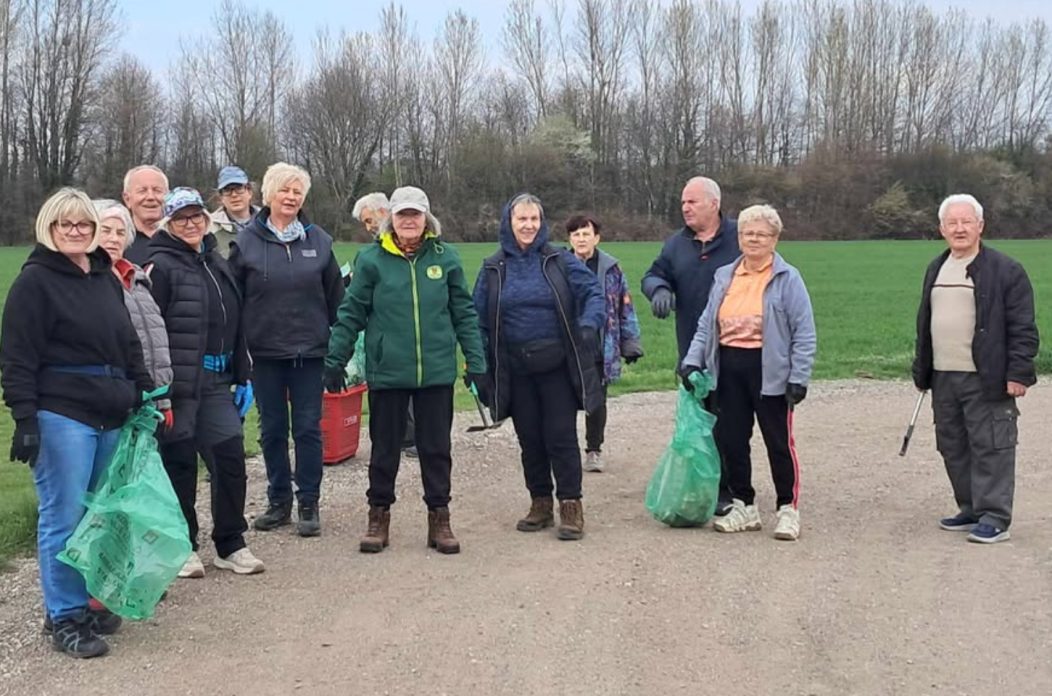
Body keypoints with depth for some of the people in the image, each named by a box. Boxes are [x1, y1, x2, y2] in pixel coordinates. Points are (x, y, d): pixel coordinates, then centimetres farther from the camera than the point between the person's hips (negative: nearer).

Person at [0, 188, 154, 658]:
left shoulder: (106, 279, 15)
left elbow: (129, 344, 22)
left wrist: (146, 394, 17)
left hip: (110, 417, 7)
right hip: (61, 416, -7)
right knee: (64, 517, -2)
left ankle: (90, 602, 24)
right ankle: (64, 617, 9)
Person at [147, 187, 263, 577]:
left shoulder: (217, 264, 15)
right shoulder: (161, 266, -6)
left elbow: (235, 325, 19)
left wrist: (243, 377, 16)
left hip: (217, 382, 6)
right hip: (179, 381, -6)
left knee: (231, 458, 3)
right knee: (180, 463, 3)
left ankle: (231, 545, 15)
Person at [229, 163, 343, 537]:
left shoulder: (319, 240, 4)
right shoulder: (247, 240, 0)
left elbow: (335, 297, 8)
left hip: (310, 351, 0)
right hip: (265, 352, 0)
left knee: (308, 429, 4)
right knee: (272, 429, 9)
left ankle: (309, 505, 13)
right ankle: (279, 502, 22)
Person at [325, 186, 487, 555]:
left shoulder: (445, 257, 2)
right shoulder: (372, 259, -2)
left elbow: (464, 314, 5)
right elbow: (351, 314, 2)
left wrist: (476, 363, 2)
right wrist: (334, 362, 1)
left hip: (437, 371, 1)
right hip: (387, 372, -1)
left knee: (436, 448, 9)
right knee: (385, 448, 10)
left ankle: (439, 519, 20)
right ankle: (379, 517, 24)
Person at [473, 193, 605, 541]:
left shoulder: (561, 261, 0)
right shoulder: (493, 269, 6)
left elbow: (593, 293, -3)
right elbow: (478, 319, 8)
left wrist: (589, 323, -23)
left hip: (557, 367, -3)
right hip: (516, 371, 3)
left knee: (561, 436, -2)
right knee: (529, 439, 11)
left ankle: (571, 505, 9)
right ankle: (540, 503, 23)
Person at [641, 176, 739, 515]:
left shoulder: (739, 238, -3)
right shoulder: (676, 244, 11)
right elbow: (653, 275, 9)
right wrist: (659, 289, -15)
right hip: (692, 351, 5)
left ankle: (726, 491, 9)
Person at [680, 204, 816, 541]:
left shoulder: (788, 279, -6)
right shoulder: (724, 277, 10)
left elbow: (804, 334, -8)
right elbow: (706, 324, 11)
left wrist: (799, 377, -13)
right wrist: (692, 360, 0)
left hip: (769, 370, -5)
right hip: (729, 368, 5)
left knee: (779, 441, 4)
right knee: (731, 439, 9)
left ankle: (788, 509, 17)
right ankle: (743, 507, 23)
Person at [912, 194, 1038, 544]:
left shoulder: (1005, 270, -6)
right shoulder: (935, 270, 15)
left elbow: (1022, 328, -8)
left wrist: (1019, 372, -14)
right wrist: (922, 370, 18)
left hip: (986, 380, -7)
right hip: (943, 378, 7)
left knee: (990, 448, -4)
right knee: (953, 448, 12)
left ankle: (994, 518, 2)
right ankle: (971, 510, 24)